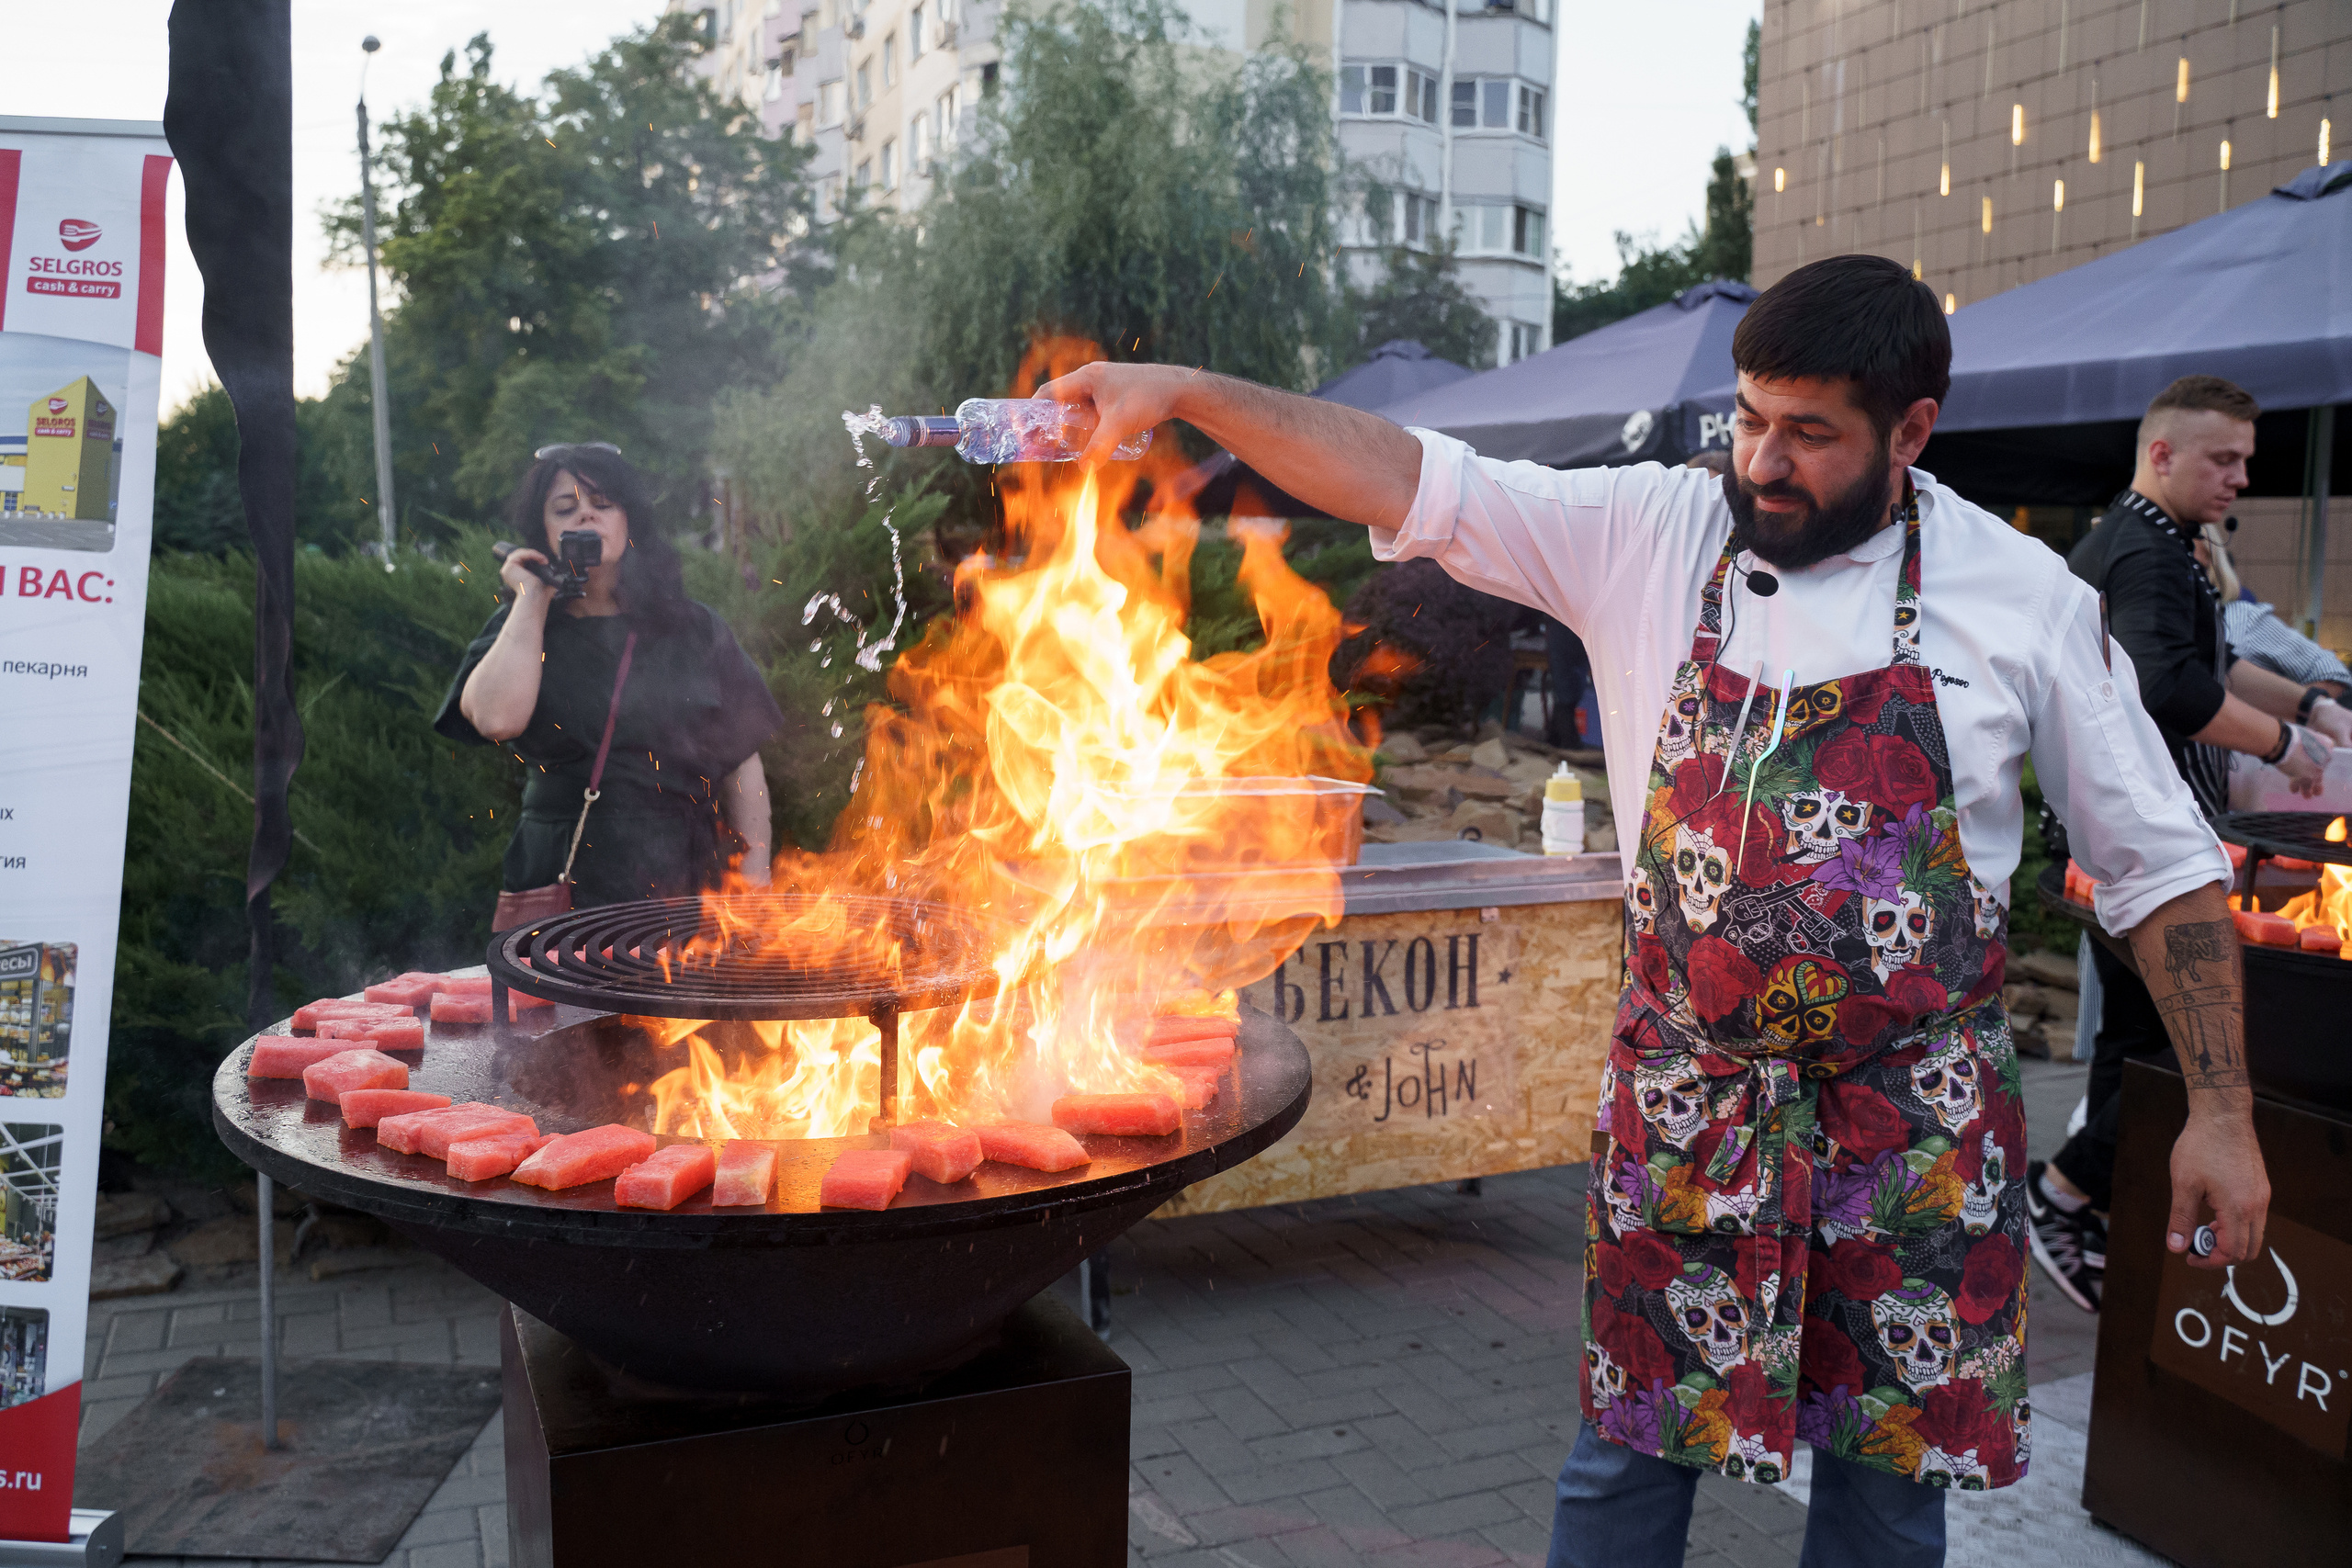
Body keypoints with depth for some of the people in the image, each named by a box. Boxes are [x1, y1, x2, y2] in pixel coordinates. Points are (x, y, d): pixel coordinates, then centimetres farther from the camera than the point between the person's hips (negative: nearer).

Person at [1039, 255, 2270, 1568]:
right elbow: (1410, 481, -10)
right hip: (1686, 1104, 0)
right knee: (1628, 1457, 10)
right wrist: (1184, 390, -18)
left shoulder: (2021, 594, -4)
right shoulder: (1648, 535, -4)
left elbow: (2159, 863, 2)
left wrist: (2223, 1108, -1)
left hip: (1919, 1117, 0)